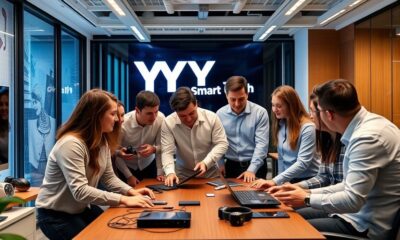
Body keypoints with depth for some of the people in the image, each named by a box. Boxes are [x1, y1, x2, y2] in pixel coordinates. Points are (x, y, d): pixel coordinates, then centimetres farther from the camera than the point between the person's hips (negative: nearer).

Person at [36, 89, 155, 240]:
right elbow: (80, 191, -36)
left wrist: (131, 191, -15)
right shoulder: (71, 144, -29)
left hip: (83, 209, 8)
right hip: (55, 214, -8)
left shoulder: (102, 141, 1)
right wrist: (123, 199, -36)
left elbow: (109, 177, 2)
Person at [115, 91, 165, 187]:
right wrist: (129, 176, -10)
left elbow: (162, 147, -12)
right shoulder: (123, 125, -29)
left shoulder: (161, 119, -25)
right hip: (127, 167, -2)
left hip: (149, 165, 2)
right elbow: (116, 153, -15)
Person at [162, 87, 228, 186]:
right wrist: (170, 172, -32)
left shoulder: (211, 117, -13)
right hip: (183, 174, -1)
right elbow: (167, 152, -15)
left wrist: (206, 163, -24)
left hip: (210, 173, 2)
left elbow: (221, 144, -10)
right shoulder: (168, 123, -14)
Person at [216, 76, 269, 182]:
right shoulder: (220, 114, -1)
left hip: (256, 166, -2)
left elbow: (261, 144, -14)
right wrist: (220, 163, 0)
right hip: (231, 165, 2)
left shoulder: (260, 112, -10)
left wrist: (251, 170, -21)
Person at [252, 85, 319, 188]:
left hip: (309, 181, -5)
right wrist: (281, 181, 4)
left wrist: (275, 181, -28)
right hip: (290, 180, 5)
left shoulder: (307, 127, -15)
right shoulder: (280, 125, 5)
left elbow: (302, 163, -22)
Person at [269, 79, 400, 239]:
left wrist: (307, 199, -13)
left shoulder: (368, 137, -26)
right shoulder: (364, 126, 4)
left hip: (366, 225, -9)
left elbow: (352, 200, -27)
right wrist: (307, 192, 4)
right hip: (359, 209, 9)